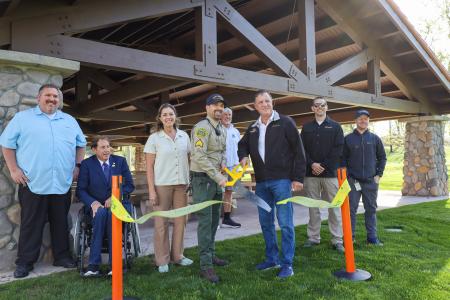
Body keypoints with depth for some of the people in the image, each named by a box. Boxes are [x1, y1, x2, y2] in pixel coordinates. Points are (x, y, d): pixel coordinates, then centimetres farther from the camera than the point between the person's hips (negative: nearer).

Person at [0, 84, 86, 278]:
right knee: (31, 224, 4)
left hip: (62, 184, 3)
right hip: (33, 183, -3)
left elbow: (81, 144, 19)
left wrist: (78, 166, 8)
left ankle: (62, 256, 23)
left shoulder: (70, 121, 14)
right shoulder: (22, 118, 4)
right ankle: (25, 262, 16)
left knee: (61, 223, 11)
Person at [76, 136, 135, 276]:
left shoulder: (120, 161, 8)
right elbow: (80, 190, 1)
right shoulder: (86, 164, 5)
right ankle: (94, 264, -30)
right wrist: (93, 202, -18)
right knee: (101, 213, -35)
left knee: (113, 213, -34)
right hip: (97, 205, 0)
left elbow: (130, 185, 3)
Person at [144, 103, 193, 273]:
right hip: (162, 185, -3)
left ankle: (177, 255, 24)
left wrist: (190, 182, 7)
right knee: (161, 223, 3)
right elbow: (149, 167, -3)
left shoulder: (184, 136, 7)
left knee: (180, 220, 8)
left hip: (182, 184, 3)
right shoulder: (154, 138, -1)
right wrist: (151, 190, -8)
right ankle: (162, 260, 15)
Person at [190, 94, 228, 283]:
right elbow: (199, 156, -23)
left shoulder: (222, 129, 13)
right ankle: (205, 265, 1)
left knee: (214, 219, 15)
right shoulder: (202, 127, -14)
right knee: (205, 221, -6)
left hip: (216, 178, 8)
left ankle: (210, 254, 29)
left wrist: (223, 162, 1)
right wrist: (218, 177, -25)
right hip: (203, 178, -8)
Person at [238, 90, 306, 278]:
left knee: (285, 223, -3)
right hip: (261, 182, 6)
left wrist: (298, 178, -10)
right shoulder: (253, 129, 12)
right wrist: (243, 156, 6)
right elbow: (242, 145, 30)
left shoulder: (285, 123, -3)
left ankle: (287, 264, 7)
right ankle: (271, 259, 26)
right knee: (265, 222, 12)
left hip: (282, 180, -6)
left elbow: (298, 151, -5)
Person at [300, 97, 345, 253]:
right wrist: (312, 164, -10)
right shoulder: (306, 127, 13)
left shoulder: (335, 126, 7)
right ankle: (313, 237, 16)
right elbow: (302, 148, 5)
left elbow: (338, 149, -2)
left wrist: (323, 165, -11)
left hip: (330, 173, -2)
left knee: (334, 207, 1)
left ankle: (337, 240, 8)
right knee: (313, 207, 7)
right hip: (311, 173, 2)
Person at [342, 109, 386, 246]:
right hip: (352, 181, -2)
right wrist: (346, 175, -5)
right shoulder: (348, 139, 2)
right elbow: (342, 158, 2)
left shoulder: (375, 138, 7)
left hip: (371, 181, 2)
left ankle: (372, 237, 18)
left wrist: (379, 174, 3)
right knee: (351, 209, 1)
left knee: (371, 209, 9)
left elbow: (382, 157, 11)